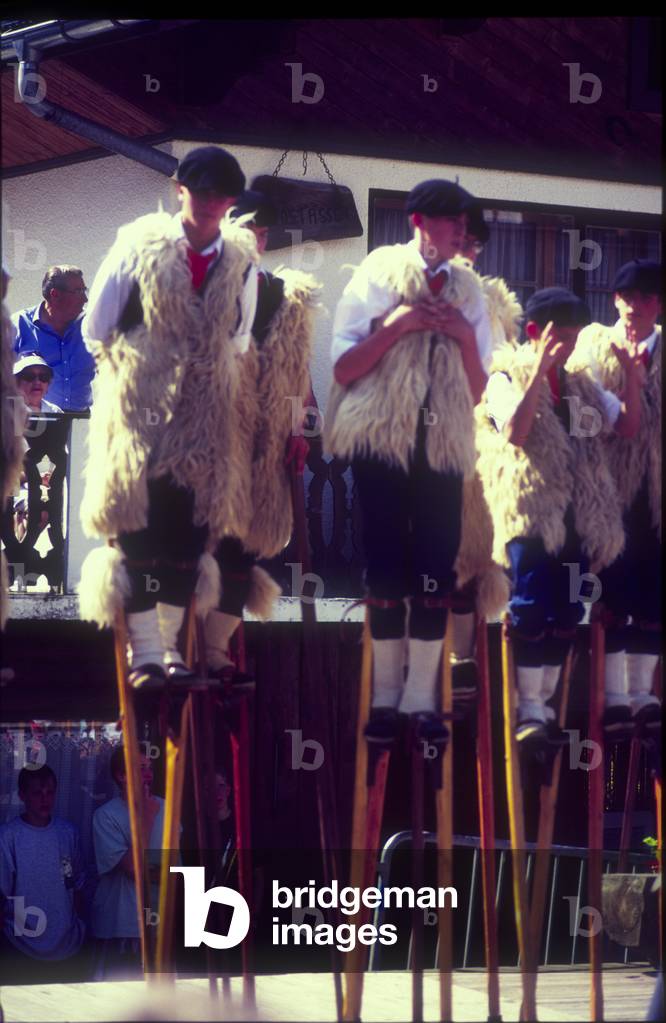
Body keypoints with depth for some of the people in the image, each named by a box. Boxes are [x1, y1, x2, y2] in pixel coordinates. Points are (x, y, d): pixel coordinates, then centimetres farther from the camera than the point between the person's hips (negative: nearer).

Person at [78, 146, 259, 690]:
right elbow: (97, 327, 1)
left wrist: (211, 374, 8)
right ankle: (145, 653, -5)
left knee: (190, 533, 4)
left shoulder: (241, 261, 3)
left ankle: (169, 647, 12)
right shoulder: (140, 244, -4)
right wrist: (126, 364, 6)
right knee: (140, 529, -6)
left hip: (207, 416, 3)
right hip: (140, 410, -3)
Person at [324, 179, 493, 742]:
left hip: (443, 447, 2)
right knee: (386, 569, -1)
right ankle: (386, 696, 8)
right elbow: (344, 369, -5)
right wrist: (396, 324, -14)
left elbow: (477, 392, 11)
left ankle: (421, 700, 1)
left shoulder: (468, 291, 9)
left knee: (436, 574, -3)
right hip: (382, 441, -2)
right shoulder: (379, 275, 0)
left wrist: (466, 337, -6)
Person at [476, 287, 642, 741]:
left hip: (579, 515, 6)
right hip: (530, 512, -6)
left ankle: (545, 702, 15)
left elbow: (628, 425, 11)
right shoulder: (508, 377, -1)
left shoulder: (580, 380, 16)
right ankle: (529, 709, -9)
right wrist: (540, 370, -22)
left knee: (566, 613, 7)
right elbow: (515, 432, -19)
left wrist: (632, 377, -3)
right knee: (532, 610, -11)